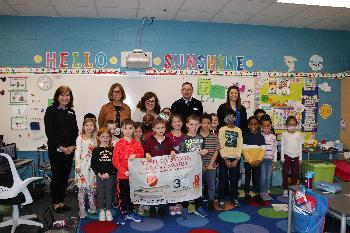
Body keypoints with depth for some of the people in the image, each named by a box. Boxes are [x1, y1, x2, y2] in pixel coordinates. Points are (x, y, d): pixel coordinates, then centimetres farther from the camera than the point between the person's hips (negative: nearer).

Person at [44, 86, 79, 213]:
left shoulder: (71, 112, 11)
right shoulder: (51, 111, -4)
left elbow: (75, 131, 9)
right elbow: (49, 131, -10)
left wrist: (72, 146, -6)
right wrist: (61, 147, -14)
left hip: (70, 149, 5)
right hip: (55, 149, -5)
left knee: (65, 175, 10)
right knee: (56, 175, 2)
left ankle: (61, 201, 22)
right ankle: (56, 203, 16)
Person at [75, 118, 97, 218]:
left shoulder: (95, 138, 10)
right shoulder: (80, 138, -2)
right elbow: (77, 152, -6)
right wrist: (77, 165, -12)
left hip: (92, 165, 4)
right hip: (82, 165, -4)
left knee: (92, 186, 9)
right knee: (82, 187, -3)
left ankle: (92, 207, 20)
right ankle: (82, 209, 5)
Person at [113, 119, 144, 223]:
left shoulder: (137, 143, 3)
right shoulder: (119, 144, -5)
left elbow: (142, 155, 4)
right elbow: (115, 160, -8)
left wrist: (136, 155, -18)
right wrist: (124, 171, -15)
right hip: (122, 174, -2)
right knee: (123, 195, 9)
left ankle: (131, 213, 28)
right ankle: (123, 213, 24)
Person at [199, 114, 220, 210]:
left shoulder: (214, 136, 1)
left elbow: (216, 151, 1)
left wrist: (211, 164, -7)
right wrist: (201, 165, -9)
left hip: (211, 165, 1)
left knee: (211, 185, 8)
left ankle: (211, 202, 23)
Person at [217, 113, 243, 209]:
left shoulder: (238, 130, 8)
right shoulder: (222, 129, -1)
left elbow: (240, 145, 3)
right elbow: (221, 145, -6)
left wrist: (237, 160, -6)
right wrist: (226, 159, -10)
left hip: (235, 158, 3)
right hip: (224, 158, -2)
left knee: (234, 179, 8)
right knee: (223, 179, 2)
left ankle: (233, 198, 22)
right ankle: (221, 199, 13)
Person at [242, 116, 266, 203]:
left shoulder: (261, 136, 3)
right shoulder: (246, 136, -4)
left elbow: (263, 150, 1)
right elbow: (244, 150, -8)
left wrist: (259, 160, -11)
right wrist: (250, 160, -14)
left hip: (258, 162, 2)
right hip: (248, 162, -2)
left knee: (257, 178, 9)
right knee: (247, 178, 7)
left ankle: (257, 194, 20)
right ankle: (246, 194, 17)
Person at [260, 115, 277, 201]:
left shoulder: (273, 136, 5)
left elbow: (275, 148, 9)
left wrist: (274, 160, 7)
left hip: (270, 159, 3)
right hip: (262, 159, -3)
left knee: (268, 177, 8)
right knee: (263, 177, -1)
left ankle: (267, 192, 20)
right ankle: (262, 193, 11)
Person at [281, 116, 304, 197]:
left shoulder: (298, 135, 3)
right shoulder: (284, 134, -1)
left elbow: (300, 147, 7)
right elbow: (282, 146, 1)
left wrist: (300, 158, 4)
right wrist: (282, 158, -3)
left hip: (296, 157, 1)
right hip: (287, 156, -1)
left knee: (295, 174, 6)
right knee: (285, 173, -1)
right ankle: (285, 189, 8)